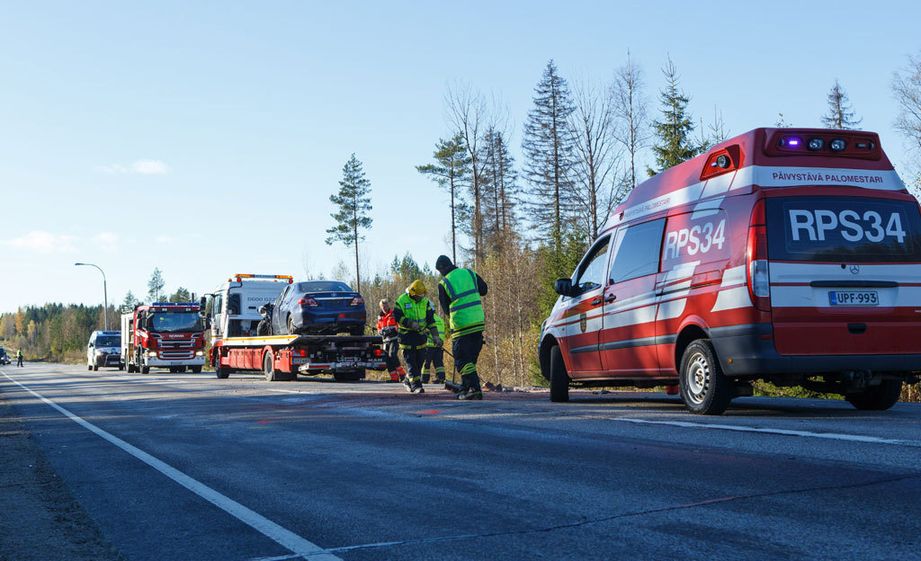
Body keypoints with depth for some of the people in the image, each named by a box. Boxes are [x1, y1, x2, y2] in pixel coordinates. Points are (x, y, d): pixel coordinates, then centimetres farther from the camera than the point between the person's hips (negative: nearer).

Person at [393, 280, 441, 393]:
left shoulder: (425, 301, 4)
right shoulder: (402, 301, -8)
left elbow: (430, 320, 5)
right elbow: (397, 317, -11)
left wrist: (435, 335, -1)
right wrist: (410, 323, -22)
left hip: (420, 334, 4)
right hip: (406, 335, -4)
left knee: (419, 361, 6)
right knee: (411, 362, -8)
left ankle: (407, 381, 24)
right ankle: (415, 385, -8)